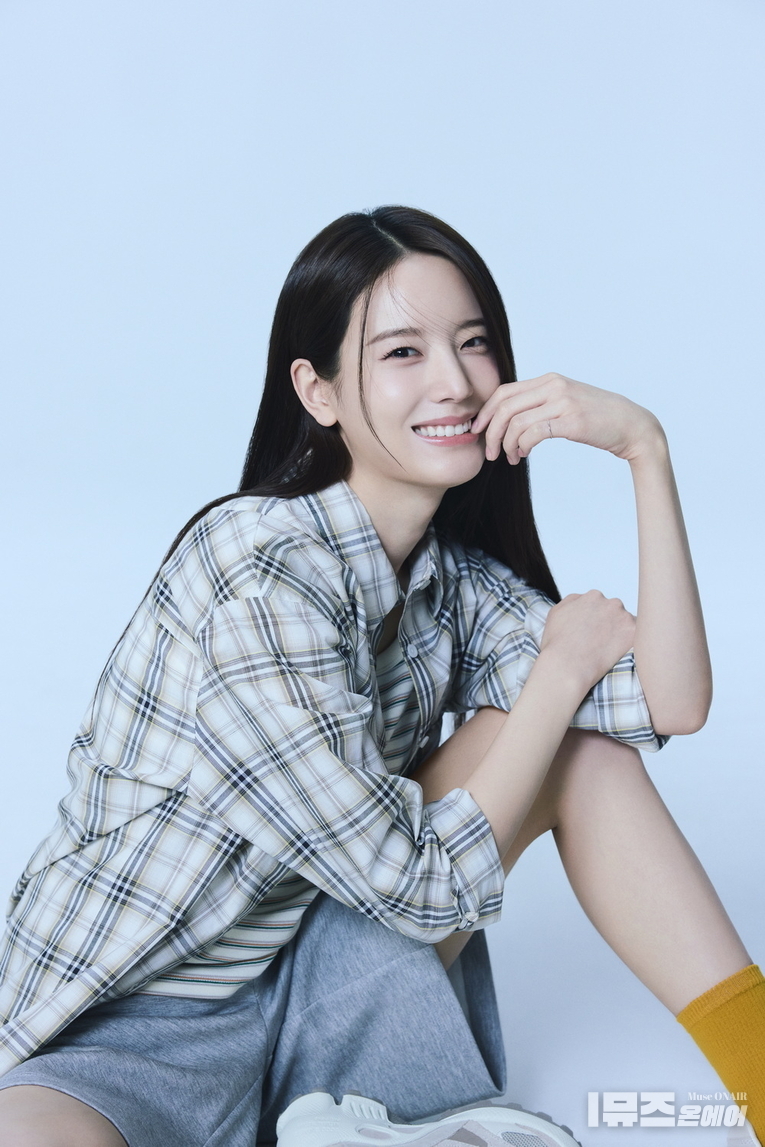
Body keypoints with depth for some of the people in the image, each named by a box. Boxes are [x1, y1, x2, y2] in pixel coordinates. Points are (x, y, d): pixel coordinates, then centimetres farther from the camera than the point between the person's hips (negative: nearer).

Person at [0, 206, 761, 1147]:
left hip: (327, 1004, 7)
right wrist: (561, 667, -12)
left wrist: (645, 446, -13)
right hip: (135, 1037, -6)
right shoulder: (259, 575, -26)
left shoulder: (454, 577, 1)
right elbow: (424, 885, -22)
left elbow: (670, 704, -9)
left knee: (581, 744, -9)